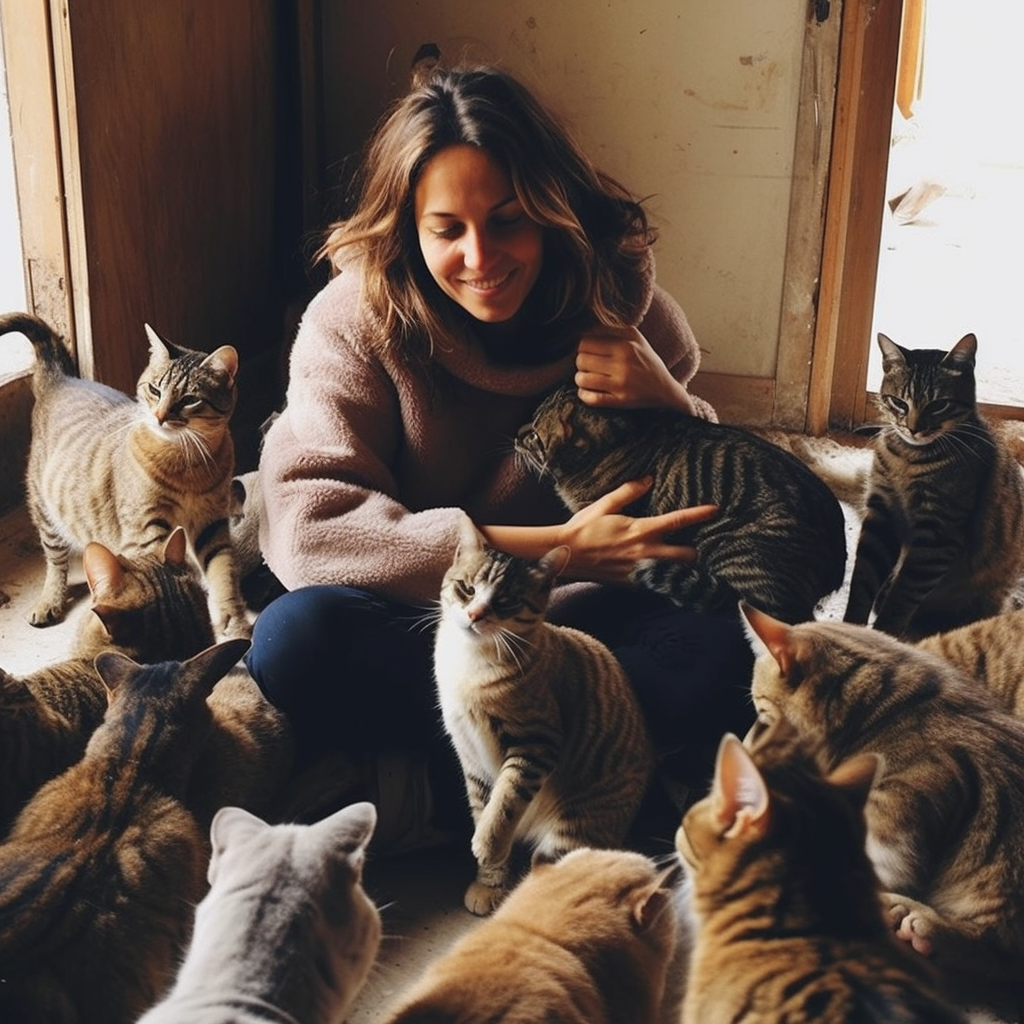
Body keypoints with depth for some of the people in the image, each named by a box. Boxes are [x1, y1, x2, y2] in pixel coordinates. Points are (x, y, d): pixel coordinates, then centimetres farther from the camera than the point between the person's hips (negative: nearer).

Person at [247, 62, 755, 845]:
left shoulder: (621, 303, -4)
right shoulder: (358, 317, -10)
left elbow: (718, 515, 5)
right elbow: (305, 521, -23)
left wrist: (669, 406, -19)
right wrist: (555, 548, -27)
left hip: (586, 621, 1)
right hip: (419, 624, -1)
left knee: (733, 658, -28)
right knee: (297, 640, -33)